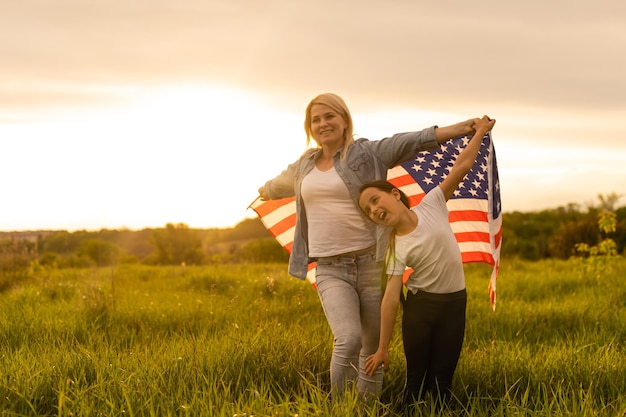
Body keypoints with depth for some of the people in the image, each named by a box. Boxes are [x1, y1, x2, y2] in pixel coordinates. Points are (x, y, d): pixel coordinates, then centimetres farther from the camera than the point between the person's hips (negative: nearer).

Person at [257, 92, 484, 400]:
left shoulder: (368, 153, 2)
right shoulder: (303, 166, 15)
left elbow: (414, 142, -12)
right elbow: (278, 185, 38)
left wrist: (461, 128, -24)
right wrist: (264, 192, 58)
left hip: (371, 262, -1)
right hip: (330, 268, 2)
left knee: (373, 346, 3)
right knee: (348, 339, -19)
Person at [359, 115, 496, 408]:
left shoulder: (431, 205, -8)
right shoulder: (397, 248, -10)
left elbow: (462, 167, -6)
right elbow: (391, 297, -13)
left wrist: (480, 132, -8)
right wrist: (382, 349, -14)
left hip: (454, 303, 1)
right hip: (420, 306, -1)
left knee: (442, 379, 6)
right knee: (416, 378, 5)